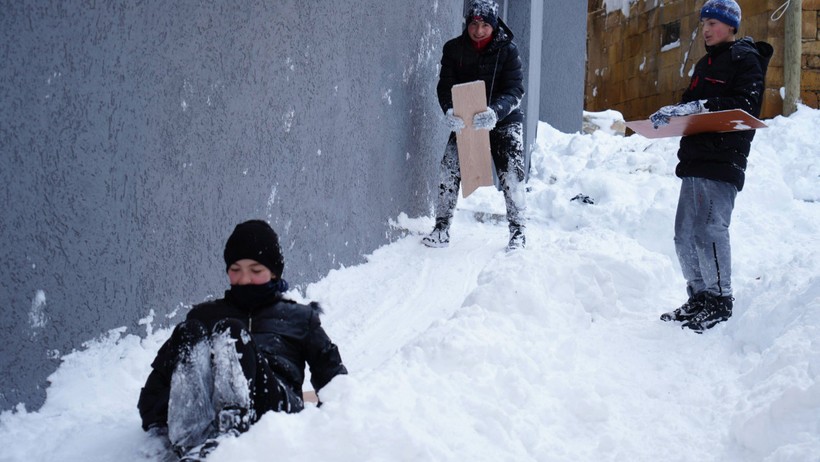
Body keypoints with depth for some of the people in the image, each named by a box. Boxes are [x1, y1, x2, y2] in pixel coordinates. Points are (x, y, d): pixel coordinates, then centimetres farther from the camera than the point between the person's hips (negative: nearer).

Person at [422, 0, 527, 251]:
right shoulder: (454, 49, -6)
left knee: (511, 173, -9)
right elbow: (445, 86, -9)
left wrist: (495, 112, -39)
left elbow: (514, 90, -19)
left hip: (504, 120, -2)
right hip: (464, 120, 2)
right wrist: (449, 111, -32)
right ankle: (442, 229, 4)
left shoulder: (508, 49, -13)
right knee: (450, 169, -7)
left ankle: (517, 231, 4)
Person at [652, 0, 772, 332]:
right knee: (685, 236, 8)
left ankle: (719, 302, -6)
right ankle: (699, 298, 15)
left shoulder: (744, 59, -3)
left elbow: (747, 106, -16)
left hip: (723, 160, -9)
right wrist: (672, 114, 1)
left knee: (709, 231, -14)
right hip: (695, 159, 9)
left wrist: (700, 107, -23)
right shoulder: (705, 64, 23)